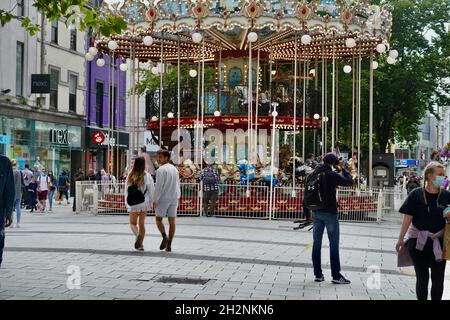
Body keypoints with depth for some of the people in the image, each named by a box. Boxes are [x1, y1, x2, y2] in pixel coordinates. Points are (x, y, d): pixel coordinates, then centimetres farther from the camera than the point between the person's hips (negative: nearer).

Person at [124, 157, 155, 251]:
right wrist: (151, 202, 7)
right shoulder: (147, 176, -8)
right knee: (142, 223, 13)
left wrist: (127, 204, 9)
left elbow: (126, 191, 0)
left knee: (133, 223, 12)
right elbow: (151, 190, -5)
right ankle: (140, 244, 10)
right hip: (144, 203, 1)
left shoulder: (130, 177, -5)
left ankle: (137, 235, -17)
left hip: (133, 204, 0)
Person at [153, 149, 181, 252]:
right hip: (174, 198, 6)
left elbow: (158, 186, -14)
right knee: (172, 221, 4)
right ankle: (169, 245, 4)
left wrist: (155, 200, -10)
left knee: (158, 219, 6)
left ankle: (164, 237, -16)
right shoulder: (174, 169, 12)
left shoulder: (161, 170, -10)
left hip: (163, 198, -6)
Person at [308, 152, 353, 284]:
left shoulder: (313, 174, 6)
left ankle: (318, 274, 10)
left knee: (316, 243, 8)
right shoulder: (332, 175, -12)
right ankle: (336, 275, 0)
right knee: (334, 244, 0)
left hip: (316, 212, 6)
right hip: (329, 213, -5)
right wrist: (343, 168, 4)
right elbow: (349, 182, -5)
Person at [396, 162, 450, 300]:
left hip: (438, 242, 2)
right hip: (418, 242, -2)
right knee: (422, 278, 8)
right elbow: (408, 218, -6)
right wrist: (401, 239, -5)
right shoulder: (416, 195, -8)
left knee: (438, 279, 7)